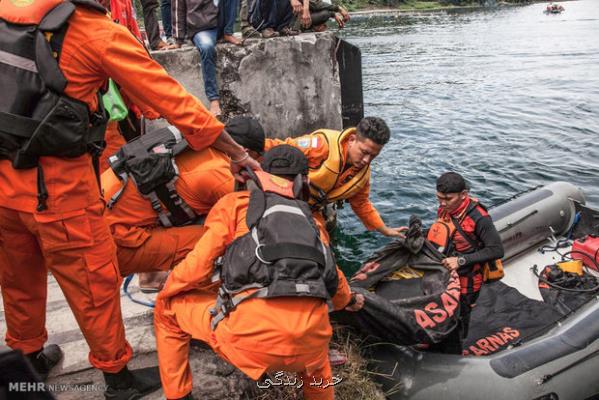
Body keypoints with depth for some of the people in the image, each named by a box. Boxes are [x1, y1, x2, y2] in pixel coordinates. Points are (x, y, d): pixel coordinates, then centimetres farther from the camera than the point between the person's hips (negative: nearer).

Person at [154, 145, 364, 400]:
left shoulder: (235, 202, 13)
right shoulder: (308, 216, 25)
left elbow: (197, 266, 6)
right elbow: (331, 274, 36)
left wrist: (164, 296, 28)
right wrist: (347, 301, 59)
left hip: (253, 333, -4)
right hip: (311, 339, 5)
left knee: (167, 310, 23)